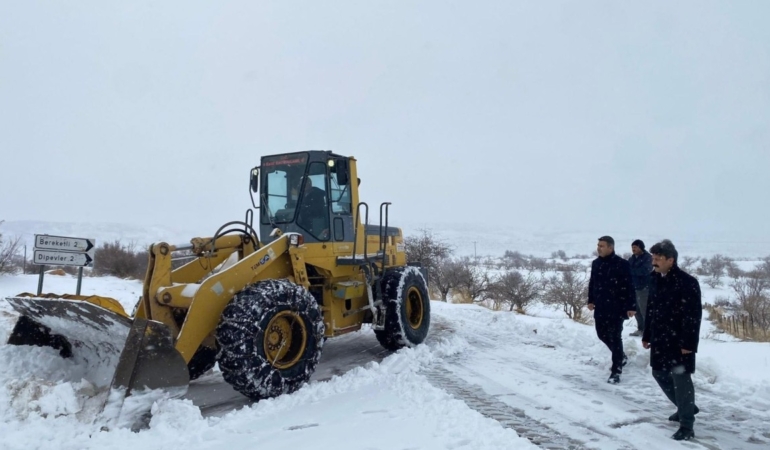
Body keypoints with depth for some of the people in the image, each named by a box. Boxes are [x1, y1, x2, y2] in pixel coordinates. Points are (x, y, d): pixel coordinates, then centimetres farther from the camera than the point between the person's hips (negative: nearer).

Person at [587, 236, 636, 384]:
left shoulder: (622, 264, -13)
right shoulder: (596, 263, 7)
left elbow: (629, 287, -13)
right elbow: (592, 283, 16)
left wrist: (631, 307, -14)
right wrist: (591, 300, 12)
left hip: (616, 307, -7)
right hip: (600, 307, 7)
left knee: (614, 337, -3)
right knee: (602, 334, 15)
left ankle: (616, 370, 7)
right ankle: (621, 357, 39)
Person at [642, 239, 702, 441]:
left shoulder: (687, 282, -17)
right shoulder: (655, 279, 7)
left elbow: (693, 315, -18)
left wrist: (688, 343, -20)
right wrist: (647, 335, 16)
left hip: (679, 342, -8)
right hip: (660, 340, 8)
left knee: (681, 379, -2)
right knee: (660, 374, 18)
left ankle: (686, 426, 11)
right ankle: (687, 408, 39)